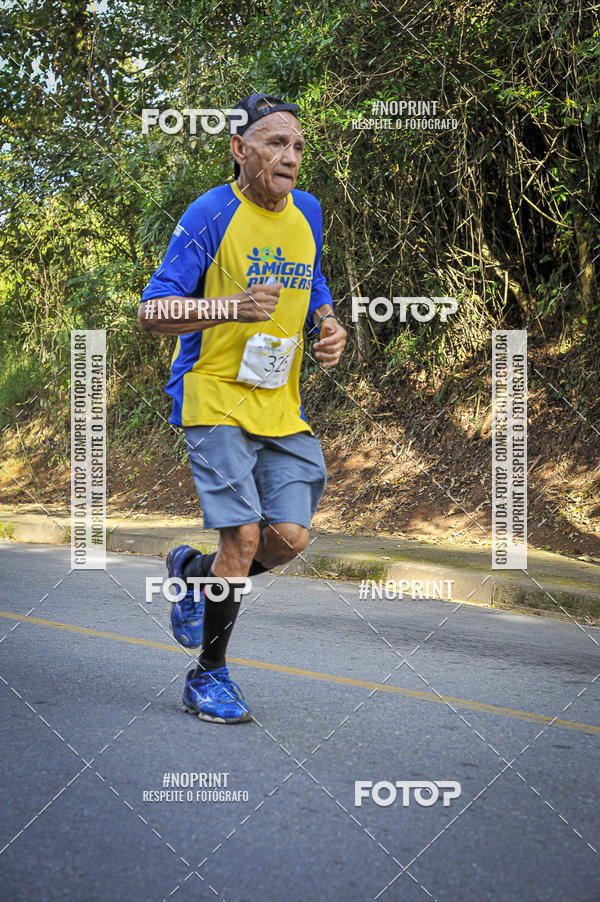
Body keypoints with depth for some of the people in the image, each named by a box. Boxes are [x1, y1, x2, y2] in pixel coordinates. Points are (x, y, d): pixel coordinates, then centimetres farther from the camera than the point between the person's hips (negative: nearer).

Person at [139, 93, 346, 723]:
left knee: (290, 538, -3)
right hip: (216, 400, -6)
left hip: (282, 406, 6)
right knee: (244, 539, -12)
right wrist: (233, 307, -26)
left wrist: (330, 328, 3)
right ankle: (208, 675, 8)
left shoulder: (306, 212, 10)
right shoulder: (211, 214, -10)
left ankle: (193, 571, 28)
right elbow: (152, 312, -11)